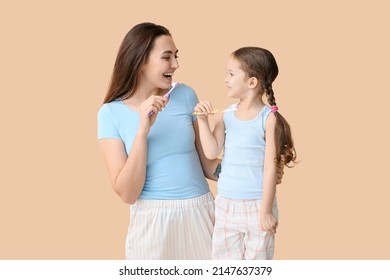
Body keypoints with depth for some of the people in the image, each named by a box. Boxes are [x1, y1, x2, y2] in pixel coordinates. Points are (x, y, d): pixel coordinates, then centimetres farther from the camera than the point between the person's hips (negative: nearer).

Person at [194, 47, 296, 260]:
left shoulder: (269, 118, -13)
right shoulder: (225, 116, 0)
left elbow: (270, 167, -12)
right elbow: (211, 153, -5)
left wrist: (266, 210, -11)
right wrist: (202, 120, -11)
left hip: (257, 205, -4)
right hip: (226, 203, 4)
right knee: (225, 261, 14)